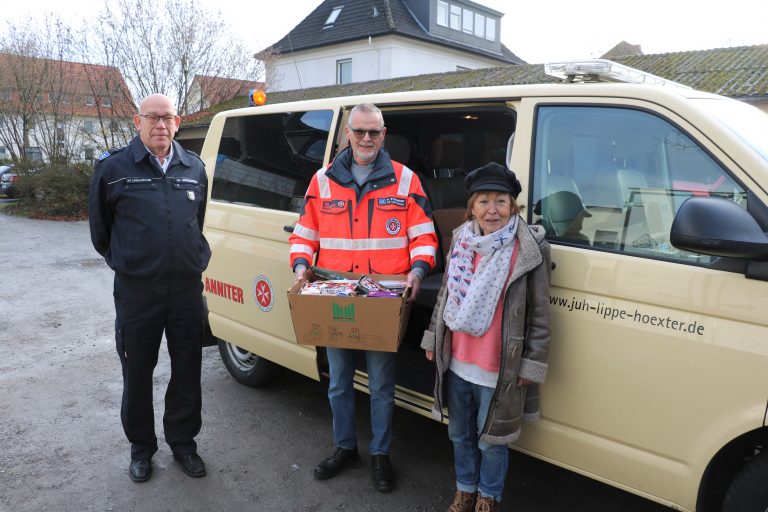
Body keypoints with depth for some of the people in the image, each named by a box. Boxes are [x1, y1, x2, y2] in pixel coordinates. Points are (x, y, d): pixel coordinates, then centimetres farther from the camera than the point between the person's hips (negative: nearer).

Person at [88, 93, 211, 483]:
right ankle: (141, 448, 30)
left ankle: (183, 442, 30)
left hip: (187, 287, 3)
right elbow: (100, 230, 7)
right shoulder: (113, 168, -5)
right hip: (136, 291, -2)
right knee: (137, 373, 11)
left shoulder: (194, 168, 6)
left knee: (187, 370, 11)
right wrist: (124, 261, 12)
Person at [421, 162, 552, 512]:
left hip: (499, 369, -4)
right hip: (456, 362, 5)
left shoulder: (529, 249, -13)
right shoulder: (460, 240, 0)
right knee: (460, 434, 22)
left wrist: (532, 363, -8)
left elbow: (540, 314, -8)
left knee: (491, 440, 14)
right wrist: (433, 337, 14)